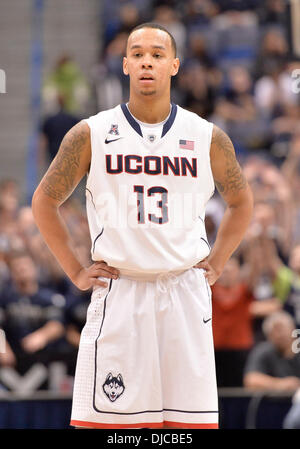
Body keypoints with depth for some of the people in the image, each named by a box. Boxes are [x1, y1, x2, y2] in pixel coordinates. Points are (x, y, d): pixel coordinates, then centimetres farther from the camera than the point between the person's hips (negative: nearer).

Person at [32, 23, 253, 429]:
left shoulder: (207, 138, 5)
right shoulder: (92, 135, 1)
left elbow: (241, 201, 21)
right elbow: (45, 200, 11)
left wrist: (216, 265, 11)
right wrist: (75, 272, 5)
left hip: (186, 292, 1)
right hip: (118, 294, -1)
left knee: (192, 420, 0)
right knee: (104, 418, -4)